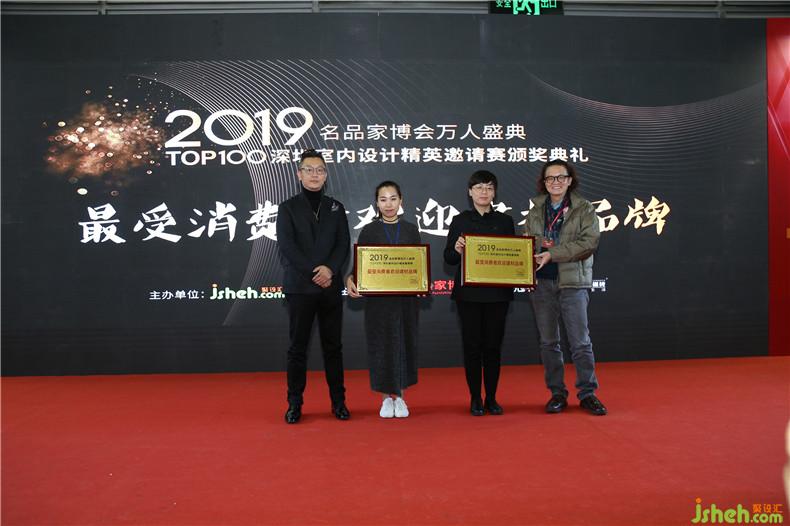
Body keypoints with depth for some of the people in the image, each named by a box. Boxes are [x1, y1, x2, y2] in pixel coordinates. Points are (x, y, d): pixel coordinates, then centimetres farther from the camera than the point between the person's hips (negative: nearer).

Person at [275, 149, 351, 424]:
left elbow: (343, 245, 4)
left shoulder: (336, 207, 13)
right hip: (299, 287, -2)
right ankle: (294, 403, 11)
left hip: (331, 287, 2)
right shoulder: (288, 208, 4)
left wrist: (330, 269, -14)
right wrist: (313, 273, -13)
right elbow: (287, 247, -6)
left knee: (333, 346, 7)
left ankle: (338, 401, 14)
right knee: (298, 347, 3)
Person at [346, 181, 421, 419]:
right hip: (378, 298, -1)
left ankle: (400, 397, 21)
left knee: (404, 343, 7)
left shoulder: (411, 230, 6)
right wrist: (351, 279, -22)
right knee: (381, 345, 3)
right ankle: (386, 398, 17)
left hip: (406, 297, 2)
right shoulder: (368, 231, 2)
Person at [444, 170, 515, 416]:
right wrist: (456, 250, -18)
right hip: (469, 293, -1)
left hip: (497, 292, 1)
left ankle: (491, 398, 18)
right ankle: (475, 398, 15)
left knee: (493, 345, 6)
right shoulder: (460, 221, 4)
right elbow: (448, 258, 2)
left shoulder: (505, 221, 8)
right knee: (472, 345, 3)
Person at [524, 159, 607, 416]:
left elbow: (589, 242, -10)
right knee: (548, 342, 8)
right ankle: (557, 393, 18)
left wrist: (553, 254, -16)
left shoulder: (584, 209, 2)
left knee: (580, 341, -1)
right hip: (542, 282, 3)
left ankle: (587, 392, 10)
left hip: (573, 282, -3)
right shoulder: (535, 211, 13)